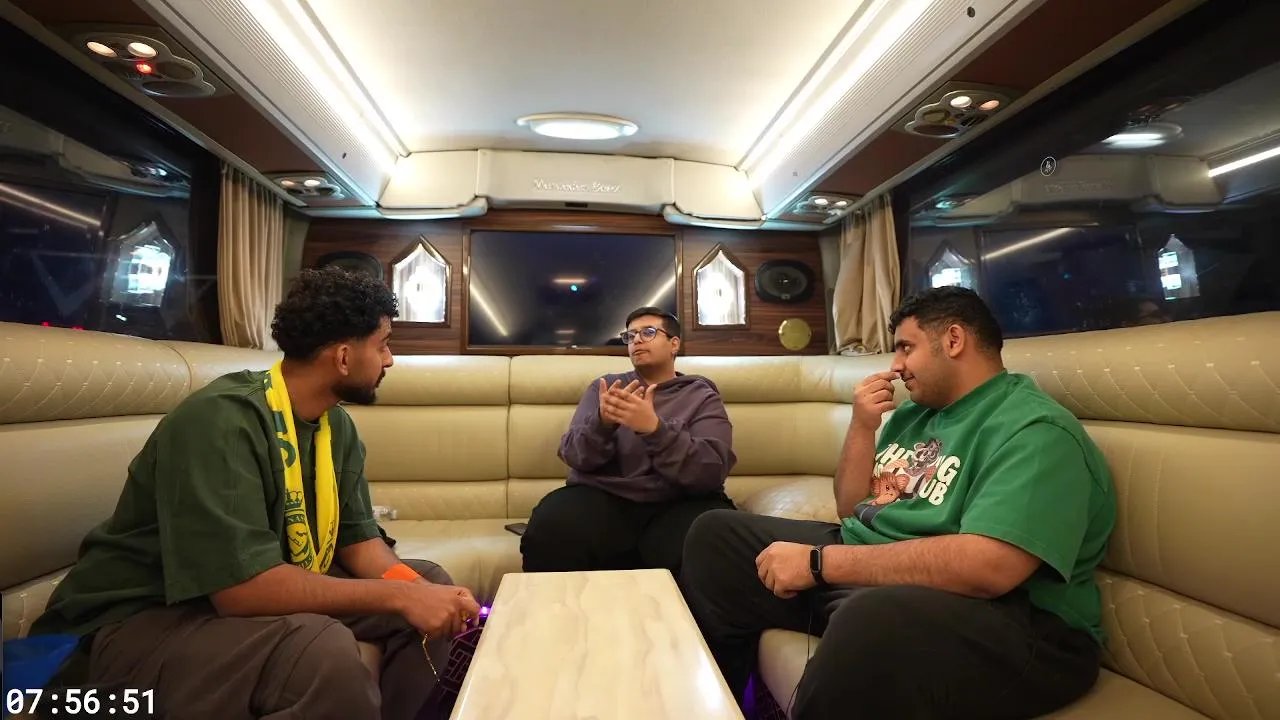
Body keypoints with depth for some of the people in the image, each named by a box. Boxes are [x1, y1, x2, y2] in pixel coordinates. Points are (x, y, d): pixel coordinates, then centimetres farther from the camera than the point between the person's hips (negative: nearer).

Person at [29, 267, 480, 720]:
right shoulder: (221, 420, -26)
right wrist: (399, 596, -29)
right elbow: (242, 586, -32)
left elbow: (358, 538, 1)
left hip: (270, 592, 8)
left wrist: (417, 590, -18)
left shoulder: (337, 425, 0)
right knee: (327, 652, -35)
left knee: (431, 582, 0)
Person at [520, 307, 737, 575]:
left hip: (678, 505, -1)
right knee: (549, 535, -30)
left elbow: (711, 472, -9)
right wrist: (602, 422, -19)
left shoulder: (702, 396, 8)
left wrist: (655, 429, -24)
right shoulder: (604, 387, 15)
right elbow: (574, 456, 3)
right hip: (603, 498, 1)